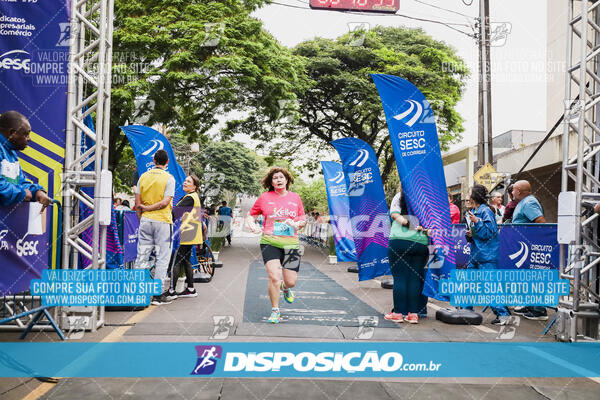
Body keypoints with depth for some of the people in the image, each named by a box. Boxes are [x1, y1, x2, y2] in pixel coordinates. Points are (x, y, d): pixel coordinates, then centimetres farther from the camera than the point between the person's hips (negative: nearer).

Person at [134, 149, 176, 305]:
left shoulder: (143, 176, 7)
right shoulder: (169, 178, -5)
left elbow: (137, 203, 6)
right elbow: (165, 202, -14)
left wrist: (141, 219, 13)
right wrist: (148, 208, -3)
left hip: (145, 220, 4)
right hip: (162, 221, -4)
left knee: (142, 257, 9)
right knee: (162, 258, 2)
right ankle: (157, 294, 2)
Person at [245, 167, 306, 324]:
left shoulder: (295, 197, 9)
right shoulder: (264, 197, 4)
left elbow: (303, 220, 13)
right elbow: (251, 215, 13)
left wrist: (296, 224, -9)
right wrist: (252, 226, -7)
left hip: (291, 243, 2)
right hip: (269, 242, -2)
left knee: (291, 281, 2)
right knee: (274, 276, -16)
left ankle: (284, 287, 42)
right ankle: (275, 311, 6)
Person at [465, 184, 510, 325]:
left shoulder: (486, 211, -12)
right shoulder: (473, 211, 14)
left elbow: (489, 232, -18)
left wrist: (476, 221, -22)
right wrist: (470, 235, -1)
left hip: (487, 255, -9)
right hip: (476, 254, 9)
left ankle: (502, 314, -7)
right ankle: (467, 310, 23)